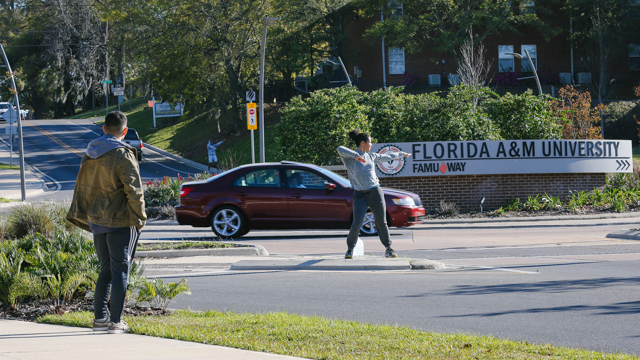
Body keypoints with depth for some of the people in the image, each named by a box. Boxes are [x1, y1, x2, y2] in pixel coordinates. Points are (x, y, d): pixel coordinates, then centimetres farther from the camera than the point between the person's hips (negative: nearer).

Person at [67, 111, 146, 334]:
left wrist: (80, 216, 22)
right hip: (120, 222, -6)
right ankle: (116, 321, -3)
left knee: (106, 269, 16)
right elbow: (133, 190, -16)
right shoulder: (123, 155, -14)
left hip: (97, 221, 6)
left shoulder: (89, 155, 8)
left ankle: (99, 318, 16)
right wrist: (139, 218, -6)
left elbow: (82, 188, 15)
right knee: (120, 271, -1)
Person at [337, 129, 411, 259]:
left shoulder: (371, 156, 14)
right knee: (357, 223, -13)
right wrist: (356, 155, -33)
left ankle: (389, 249, 18)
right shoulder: (350, 157, -3)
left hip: (375, 192, 4)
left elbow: (387, 156, 31)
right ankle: (350, 249, 5)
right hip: (360, 195, -4)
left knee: (381, 223, 5)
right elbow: (340, 149, -25)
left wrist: (401, 154, 44)